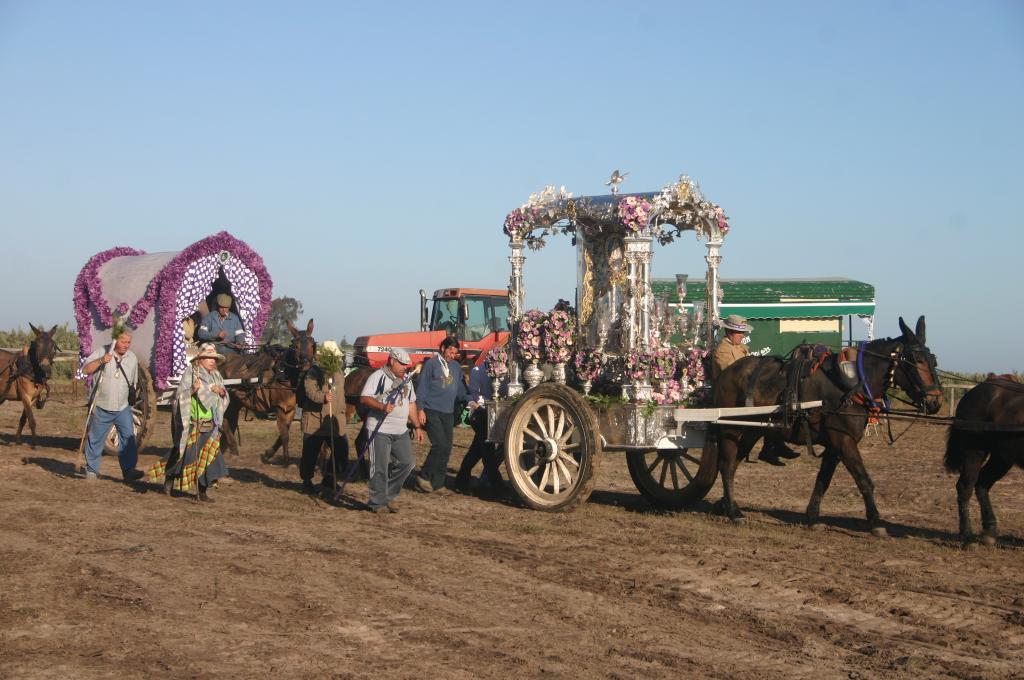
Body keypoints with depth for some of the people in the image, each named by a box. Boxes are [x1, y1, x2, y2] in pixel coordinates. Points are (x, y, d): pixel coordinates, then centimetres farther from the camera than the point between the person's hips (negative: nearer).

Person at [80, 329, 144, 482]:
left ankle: (129, 470, -7)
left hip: (123, 407, 3)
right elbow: (85, 369, -13)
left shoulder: (133, 358, 6)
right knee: (95, 439, 6)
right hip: (102, 407, -3)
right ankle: (92, 470, 18)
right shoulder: (102, 352, -6)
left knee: (129, 438, -8)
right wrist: (100, 361, -25)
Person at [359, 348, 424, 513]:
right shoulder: (378, 377, -6)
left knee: (407, 462, 3)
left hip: (401, 432, 7)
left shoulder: (406, 380, 18)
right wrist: (382, 407, -28)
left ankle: (388, 496, 16)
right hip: (380, 431, -7)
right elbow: (364, 399, -14)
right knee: (380, 467, -4)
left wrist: (417, 426, 19)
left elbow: (411, 404, 24)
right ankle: (378, 503, 5)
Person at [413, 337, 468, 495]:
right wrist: (420, 409, -11)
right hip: (432, 412, -6)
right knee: (440, 445, -16)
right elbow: (422, 387, -5)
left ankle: (437, 484, 11)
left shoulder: (456, 367, 13)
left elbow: (460, 390, 20)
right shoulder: (431, 364, -3)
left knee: (446, 449, 4)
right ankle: (424, 477, -3)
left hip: (448, 414, 6)